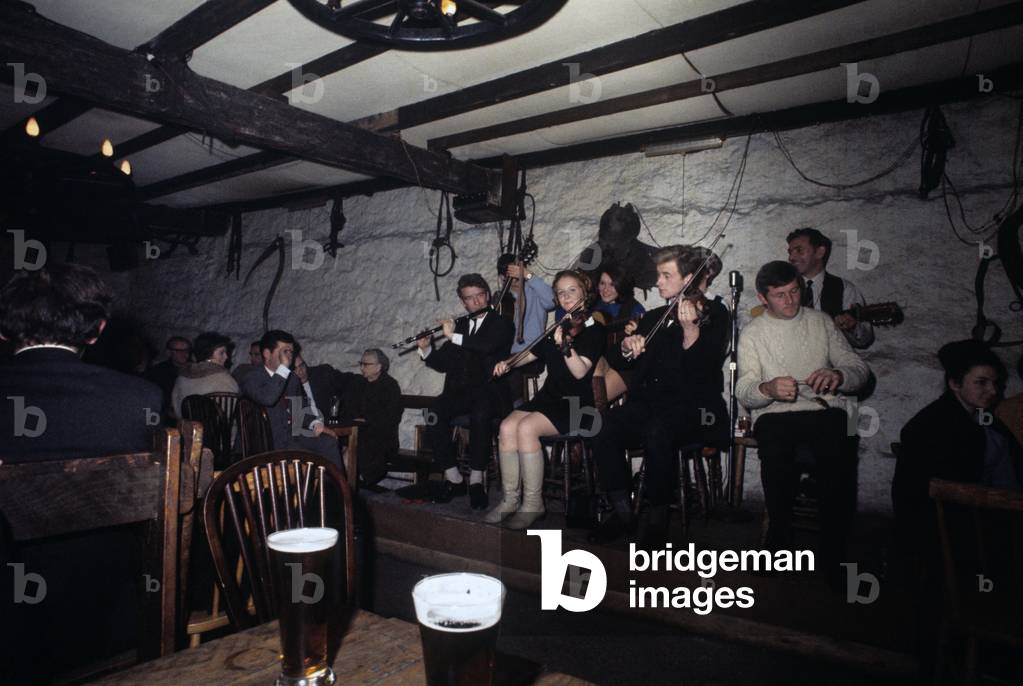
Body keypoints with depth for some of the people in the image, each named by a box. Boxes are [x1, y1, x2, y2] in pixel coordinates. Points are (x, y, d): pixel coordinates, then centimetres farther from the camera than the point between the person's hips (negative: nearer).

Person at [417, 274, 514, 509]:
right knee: (435, 411, -26)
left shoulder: (502, 325, 7)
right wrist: (426, 348, 0)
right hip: (460, 391, 4)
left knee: (480, 412, -36)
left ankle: (476, 480, -24)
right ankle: (452, 478, -17)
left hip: (489, 392, -4)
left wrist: (454, 336, -14)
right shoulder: (459, 325, 20)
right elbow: (441, 364, 18)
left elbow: (488, 345, -16)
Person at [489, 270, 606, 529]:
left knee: (526, 428, -29)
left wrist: (565, 346, -34)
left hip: (577, 403, -6)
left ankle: (533, 502, -15)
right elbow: (532, 354, 25)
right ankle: (510, 499, -8)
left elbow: (580, 371, -17)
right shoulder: (558, 327, 16)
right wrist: (508, 362, 7)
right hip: (549, 397, 6)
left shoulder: (595, 329, -3)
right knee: (507, 427, -20)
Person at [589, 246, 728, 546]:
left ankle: (658, 517, -16)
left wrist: (690, 329, -30)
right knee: (605, 429, -24)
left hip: (689, 406, -5)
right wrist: (627, 346, -5)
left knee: (656, 432, -36)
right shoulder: (653, 317, 22)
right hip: (646, 402, 5)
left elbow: (706, 364, -13)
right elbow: (618, 361, 17)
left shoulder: (712, 313, 5)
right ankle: (622, 512, -10)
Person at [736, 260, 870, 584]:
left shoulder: (821, 321, 15)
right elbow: (744, 392, 0)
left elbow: (860, 369, 10)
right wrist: (767, 389, -25)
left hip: (825, 410, 1)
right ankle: (780, 547, -14)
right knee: (775, 447, -34)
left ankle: (832, 558, -15)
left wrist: (838, 375, -15)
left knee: (839, 454, -31)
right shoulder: (753, 333, 10)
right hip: (774, 415, -1)